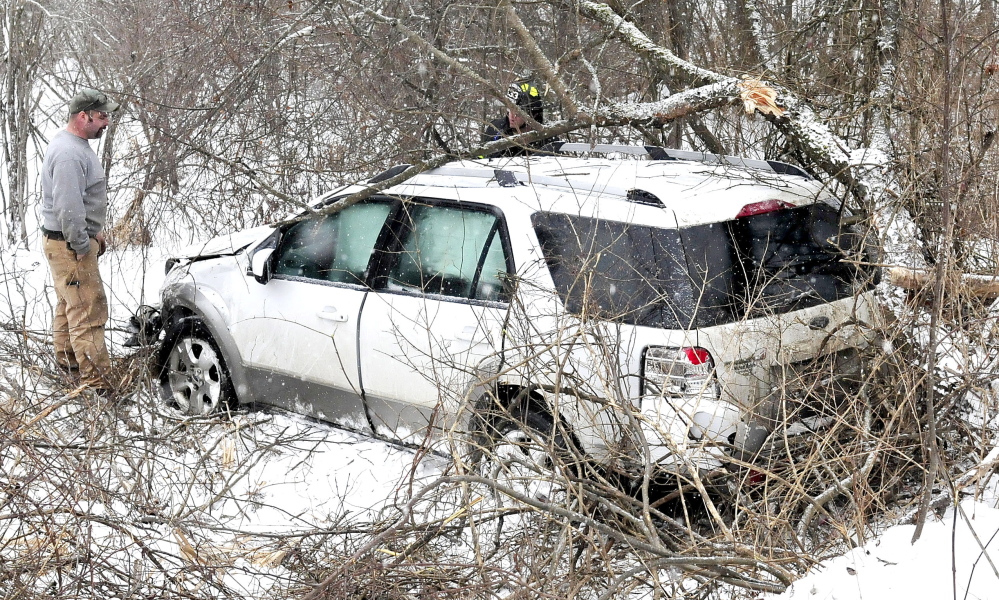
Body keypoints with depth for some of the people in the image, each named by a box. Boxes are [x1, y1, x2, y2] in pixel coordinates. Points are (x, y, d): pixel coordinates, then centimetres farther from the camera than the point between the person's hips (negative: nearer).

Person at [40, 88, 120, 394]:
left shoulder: (77, 145, 11)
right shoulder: (69, 154, -23)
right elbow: (68, 208, -27)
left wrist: (95, 232, 20)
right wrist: (82, 246, -21)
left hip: (78, 239, 11)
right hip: (68, 245, -11)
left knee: (69, 305, 23)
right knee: (89, 311, -10)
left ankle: (67, 360, 38)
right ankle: (96, 383, -9)